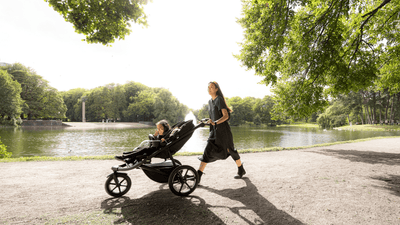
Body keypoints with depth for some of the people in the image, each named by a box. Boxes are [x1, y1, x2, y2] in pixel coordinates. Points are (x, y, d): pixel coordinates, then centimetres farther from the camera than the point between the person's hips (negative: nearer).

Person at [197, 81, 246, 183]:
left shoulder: (219, 100, -12)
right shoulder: (210, 102, 12)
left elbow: (226, 116, -20)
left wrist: (215, 123, -32)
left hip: (223, 129, -7)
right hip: (214, 131, 7)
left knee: (230, 150, 9)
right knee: (207, 151, -3)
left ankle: (241, 170, 31)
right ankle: (198, 175, -5)